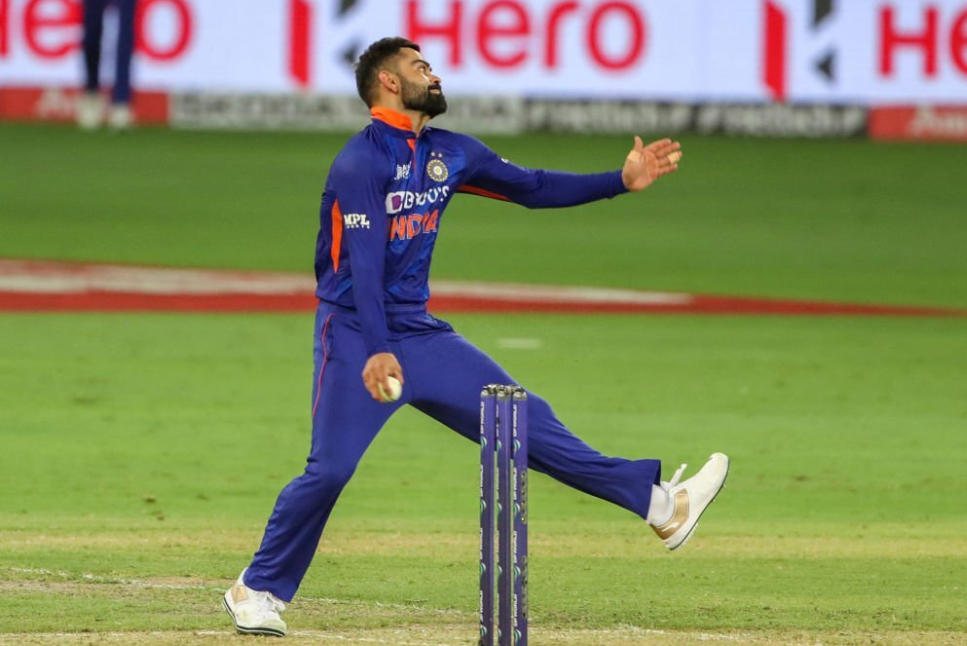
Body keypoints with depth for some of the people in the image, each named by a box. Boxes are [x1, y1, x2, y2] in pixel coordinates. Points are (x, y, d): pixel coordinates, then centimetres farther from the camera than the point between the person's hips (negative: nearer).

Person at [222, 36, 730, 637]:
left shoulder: (451, 154, 11)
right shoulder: (361, 163, -13)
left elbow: (532, 187, 18)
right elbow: (363, 263, -22)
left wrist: (621, 180, 9)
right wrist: (378, 354, -31)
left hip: (421, 334, 7)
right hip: (357, 335, -7)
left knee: (525, 420, 2)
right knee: (331, 469, -14)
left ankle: (657, 503, -1)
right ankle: (259, 589, 2)